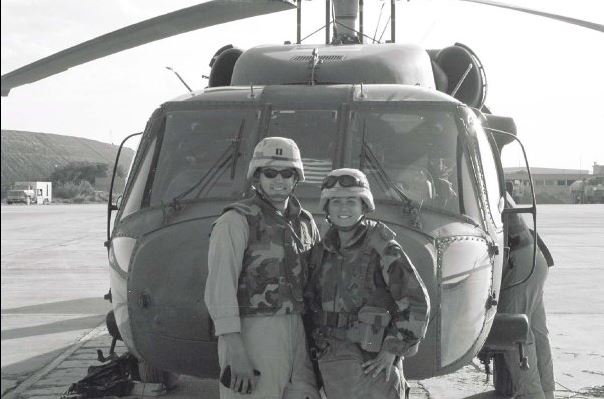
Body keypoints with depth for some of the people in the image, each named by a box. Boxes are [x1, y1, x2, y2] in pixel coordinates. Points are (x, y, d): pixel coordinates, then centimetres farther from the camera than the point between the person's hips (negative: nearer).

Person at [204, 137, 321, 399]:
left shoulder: (305, 222, 14)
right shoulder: (236, 221, -7)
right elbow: (219, 287, -15)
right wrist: (234, 350, -23)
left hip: (298, 336, 7)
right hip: (253, 335, -7)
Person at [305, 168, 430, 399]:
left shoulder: (382, 249, -9)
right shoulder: (321, 252, 8)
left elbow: (416, 302, -11)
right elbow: (311, 301, 19)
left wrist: (392, 350, -14)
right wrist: (316, 345, 9)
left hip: (372, 362, -6)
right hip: (331, 361, 6)